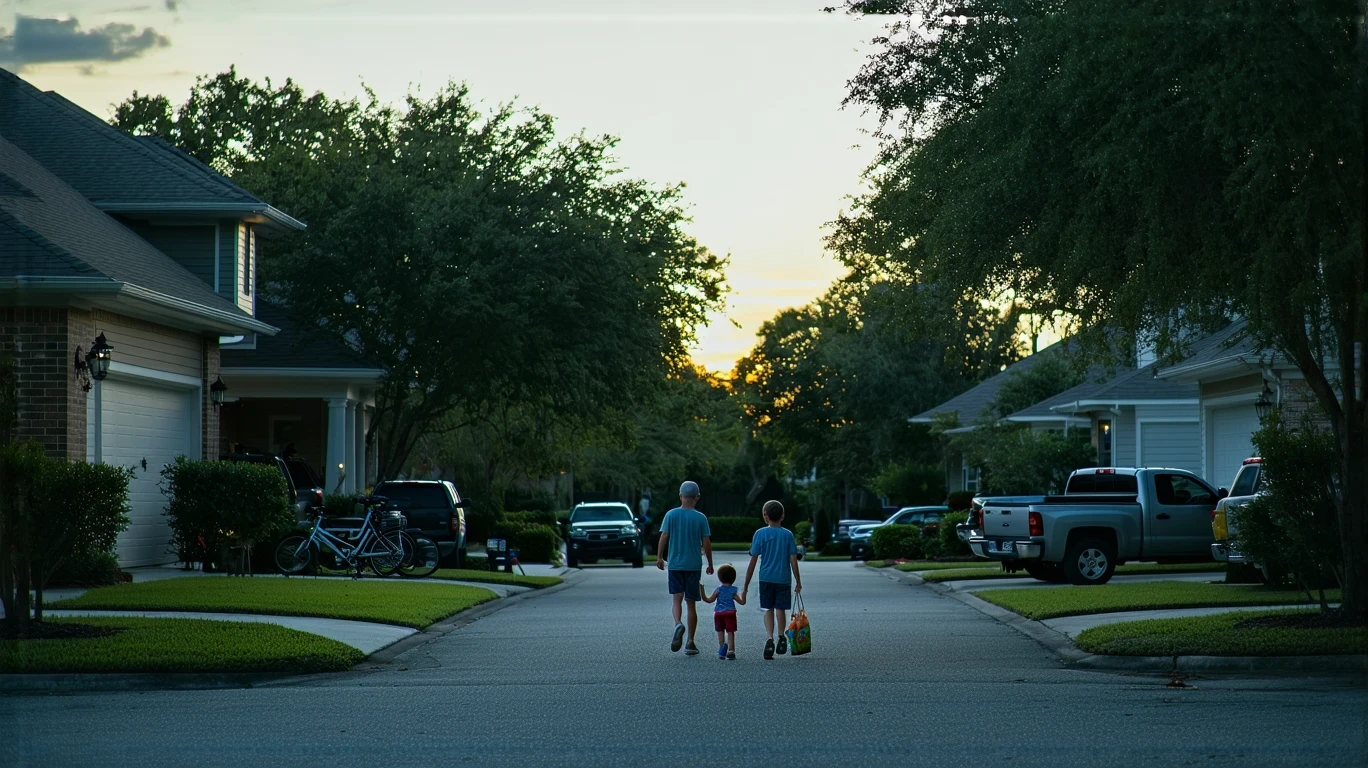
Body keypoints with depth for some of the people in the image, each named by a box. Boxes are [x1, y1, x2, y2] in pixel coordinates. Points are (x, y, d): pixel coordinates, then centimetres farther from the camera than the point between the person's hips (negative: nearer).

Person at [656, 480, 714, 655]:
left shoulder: (671, 515, -3)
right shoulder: (700, 518, -4)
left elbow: (663, 537, -6)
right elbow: (706, 543, -3)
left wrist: (659, 557, 5)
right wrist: (710, 564, 8)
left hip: (675, 564, 0)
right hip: (694, 565, 0)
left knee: (677, 599, 5)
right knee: (691, 603, 7)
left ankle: (678, 624, -27)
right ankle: (690, 643, 8)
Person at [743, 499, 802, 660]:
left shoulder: (760, 534, -3)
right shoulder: (788, 535, -1)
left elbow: (753, 561, -3)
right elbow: (793, 560, -3)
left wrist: (746, 585, 2)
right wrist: (798, 582, 7)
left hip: (766, 579, -1)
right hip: (783, 578, 1)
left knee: (768, 610, 6)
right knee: (781, 609, 16)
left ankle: (770, 638, -13)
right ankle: (781, 638, 23)